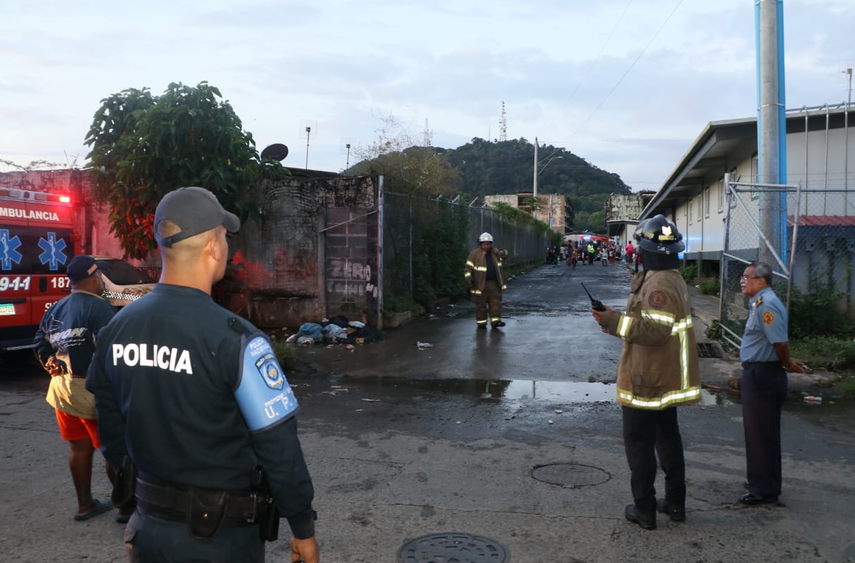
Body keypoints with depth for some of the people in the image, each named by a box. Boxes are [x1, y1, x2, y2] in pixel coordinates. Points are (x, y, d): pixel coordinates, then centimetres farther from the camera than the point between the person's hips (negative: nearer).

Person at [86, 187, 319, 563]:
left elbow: (111, 432, 8)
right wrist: (303, 528, -7)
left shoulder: (117, 328, -4)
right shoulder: (233, 338, -23)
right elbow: (278, 447, -20)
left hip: (150, 525, 5)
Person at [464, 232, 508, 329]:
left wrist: (503, 253, -4)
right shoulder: (474, 254, -7)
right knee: (481, 304, 2)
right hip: (480, 284, -5)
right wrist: (468, 277, -26)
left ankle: (495, 321, 1)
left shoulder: (494, 252, 9)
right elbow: (468, 267, -10)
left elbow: (504, 254, 22)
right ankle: (481, 322, 12)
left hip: (494, 283, 5)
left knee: (496, 302, -1)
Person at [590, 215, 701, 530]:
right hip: (666, 379, 10)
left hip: (647, 380, -10)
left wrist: (615, 322, -27)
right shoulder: (673, 279, 10)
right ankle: (675, 503, 30)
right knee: (668, 437, 19)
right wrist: (618, 322, 19)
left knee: (638, 442, 1)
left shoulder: (659, 285, -23)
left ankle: (644, 509, 10)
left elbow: (656, 331, -29)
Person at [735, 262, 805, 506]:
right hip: (758, 375, 10)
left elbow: (780, 342, -25)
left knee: (762, 434, 0)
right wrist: (788, 363, 13)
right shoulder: (761, 302, 13)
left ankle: (765, 490, 11)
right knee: (760, 433, 19)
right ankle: (762, 482, 32)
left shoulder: (766, 304, -21)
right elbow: (779, 342, 20)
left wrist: (786, 364, -9)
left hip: (762, 376, -10)